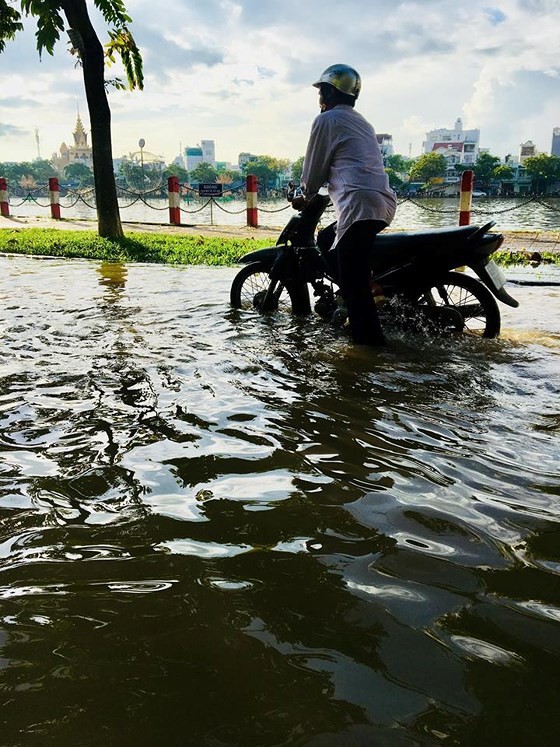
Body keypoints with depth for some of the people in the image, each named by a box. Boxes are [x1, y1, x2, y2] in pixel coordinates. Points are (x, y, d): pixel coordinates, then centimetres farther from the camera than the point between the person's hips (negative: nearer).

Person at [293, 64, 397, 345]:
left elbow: (315, 166, 7)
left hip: (358, 203, -9)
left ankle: (371, 341, -10)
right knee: (337, 258, 25)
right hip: (384, 202, 9)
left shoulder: (325, 120, 3)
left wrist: (305, 196, 26)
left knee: (353, 284, -8)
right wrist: (315, 194, 40)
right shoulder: (361, 122, 29)